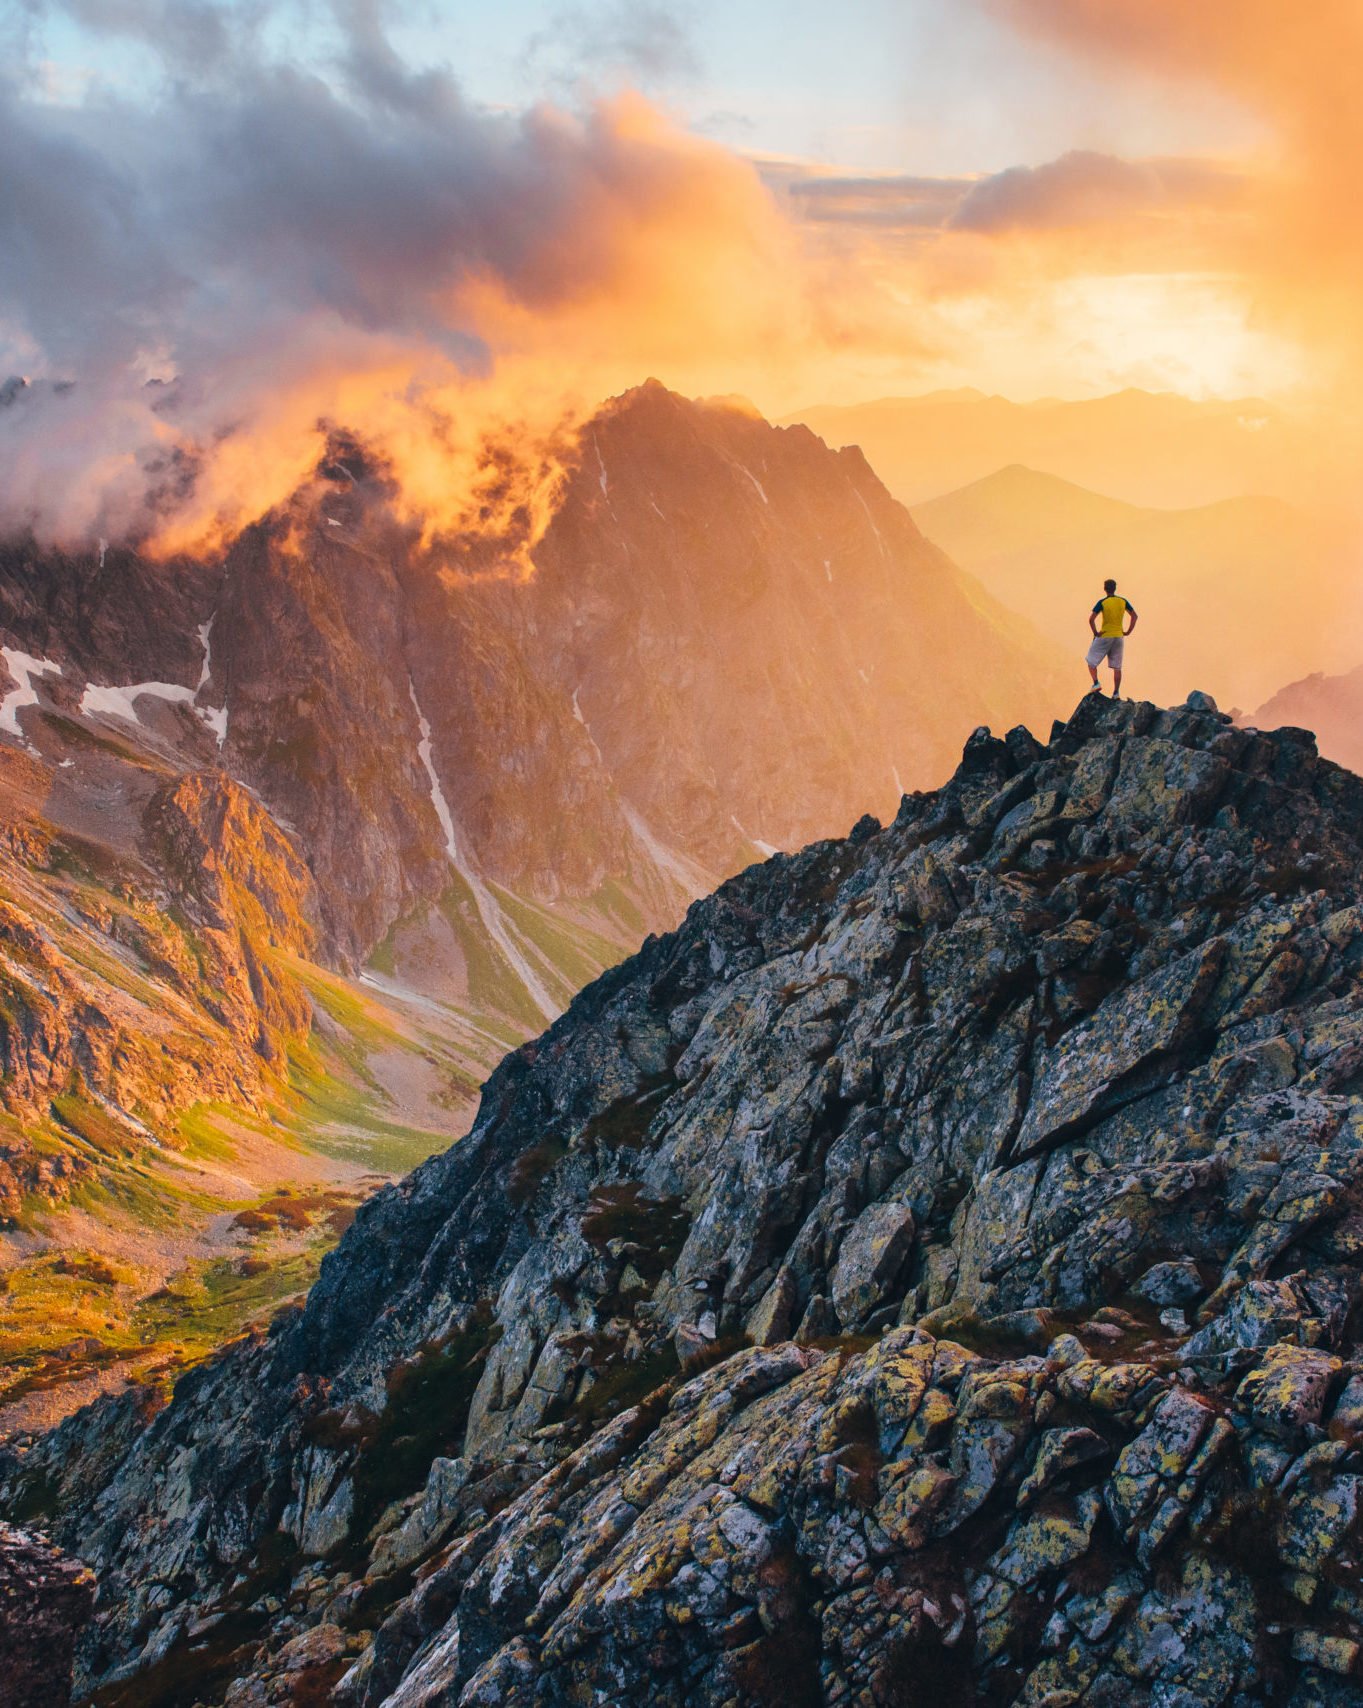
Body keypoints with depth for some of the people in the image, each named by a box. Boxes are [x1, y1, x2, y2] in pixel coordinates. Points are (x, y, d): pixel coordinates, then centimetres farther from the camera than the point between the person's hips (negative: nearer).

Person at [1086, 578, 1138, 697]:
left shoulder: (1102, 602, -11)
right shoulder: (1123, 601, 2)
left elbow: (1091, 619, -20)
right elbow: (1134, 616, 6)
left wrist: (1096, 633, -9)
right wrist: (1128, 631, 8)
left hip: (1104, 637, -4)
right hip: (1119, 637, 4)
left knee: (1091, 661, 10)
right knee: (1117, 667, 8)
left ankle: (1096, 683, -9)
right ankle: (1116, 693, 8)